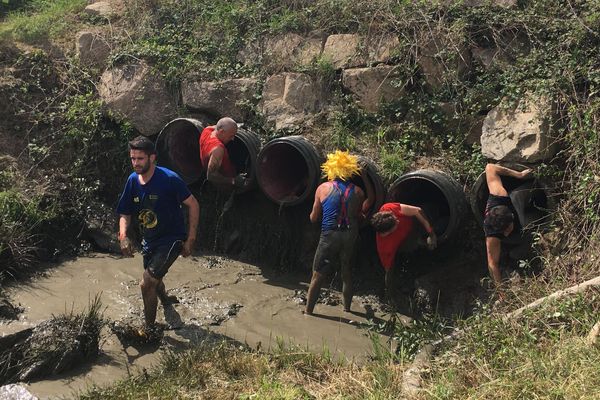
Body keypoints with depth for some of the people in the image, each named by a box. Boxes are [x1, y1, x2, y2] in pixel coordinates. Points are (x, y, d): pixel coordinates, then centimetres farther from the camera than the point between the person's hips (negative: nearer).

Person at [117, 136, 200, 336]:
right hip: (149, 241, 7)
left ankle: (149, 329, 4)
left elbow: (193, 205, -16)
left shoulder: (169, 179, -23)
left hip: (171, 240, -7)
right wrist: (123, 236, -17)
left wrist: (190, 239, -16)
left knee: (147, 283, -17)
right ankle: (165, 303, 61)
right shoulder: (133, 180, -5)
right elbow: (125, 213, 3)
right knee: (155, 280, 26)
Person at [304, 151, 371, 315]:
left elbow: (313, 218, 2)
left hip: (330, 235, -2)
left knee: (318, 275, 7)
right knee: (347, 273, 19)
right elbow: (360, 214, 6)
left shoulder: (323, 188, -2)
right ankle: (347, 308, 34)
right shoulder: (357, 191, 2)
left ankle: (308, 311, 13)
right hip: (350, 236, 3)